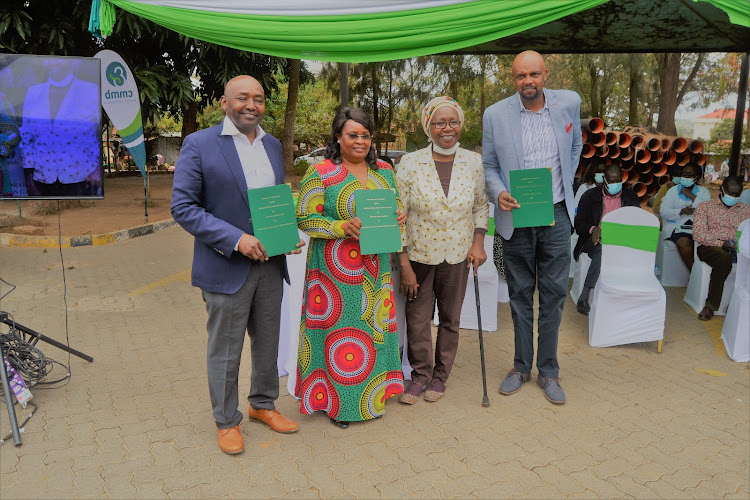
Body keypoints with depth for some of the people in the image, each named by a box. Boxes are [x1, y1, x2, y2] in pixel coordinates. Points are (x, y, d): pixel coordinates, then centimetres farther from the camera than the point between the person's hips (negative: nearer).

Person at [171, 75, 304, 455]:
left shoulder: (273, 145, 9)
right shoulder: (199, 145, -9)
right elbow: (182, 206, -14)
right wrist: (236, 239, -22)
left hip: (270, 263, 6)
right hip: (227, 266, -5)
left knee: (268, 342, 18)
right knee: (225, 350, 9)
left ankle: (263, 404, 40)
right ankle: (226, 421, 29)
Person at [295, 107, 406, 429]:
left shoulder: (384, 171, 10)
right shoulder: (320, 173, -7)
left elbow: (396, 205, 19)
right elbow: (305, 219, -11)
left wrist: (399, 214, -5)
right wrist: (344, 227, -24)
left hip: (375, 269, 5)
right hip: (336, 269, -5)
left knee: (374, 324, 13)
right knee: (338, 328, 2)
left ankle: (372, 393, 32)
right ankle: (336, 401, 20)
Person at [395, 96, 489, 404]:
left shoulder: (474, 163, -1)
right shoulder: (410, 163, -9)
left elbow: (482, 206, 13)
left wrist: (478, 242, -1)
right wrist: (404, 264, -10)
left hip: (457, 256, 2)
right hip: (418, 255, -2)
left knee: (450, 319, 12)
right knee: (417, 319, 5)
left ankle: (440, 376, 32)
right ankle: (420, 375, 27)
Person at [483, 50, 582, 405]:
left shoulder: (569, 103, 1)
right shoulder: (495, 114, -4)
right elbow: (489, 165, 3)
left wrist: (566, 183, 13)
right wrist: (499, 193, -15)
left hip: (556, 215, 1)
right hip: (516, 217, -1)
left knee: (554, 294, 5)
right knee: (520, 294, 9)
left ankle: (548, 371, 20)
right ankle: (521, 366, 25)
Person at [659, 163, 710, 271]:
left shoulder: (703, 191, 15)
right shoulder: (673, 190, 14)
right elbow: (663, 211, 1)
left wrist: (691, 196, -5)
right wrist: (681, 211, -15)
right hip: (677, 226, -1)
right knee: (684, 242, -31)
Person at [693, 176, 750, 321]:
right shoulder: (705, 207, 9)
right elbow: (698, 234, -2)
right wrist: (722, 244, -13)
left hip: (737, 249, 3)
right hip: (710, 247, -3)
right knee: (724, 258, -38)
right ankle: (711, 305, -28)